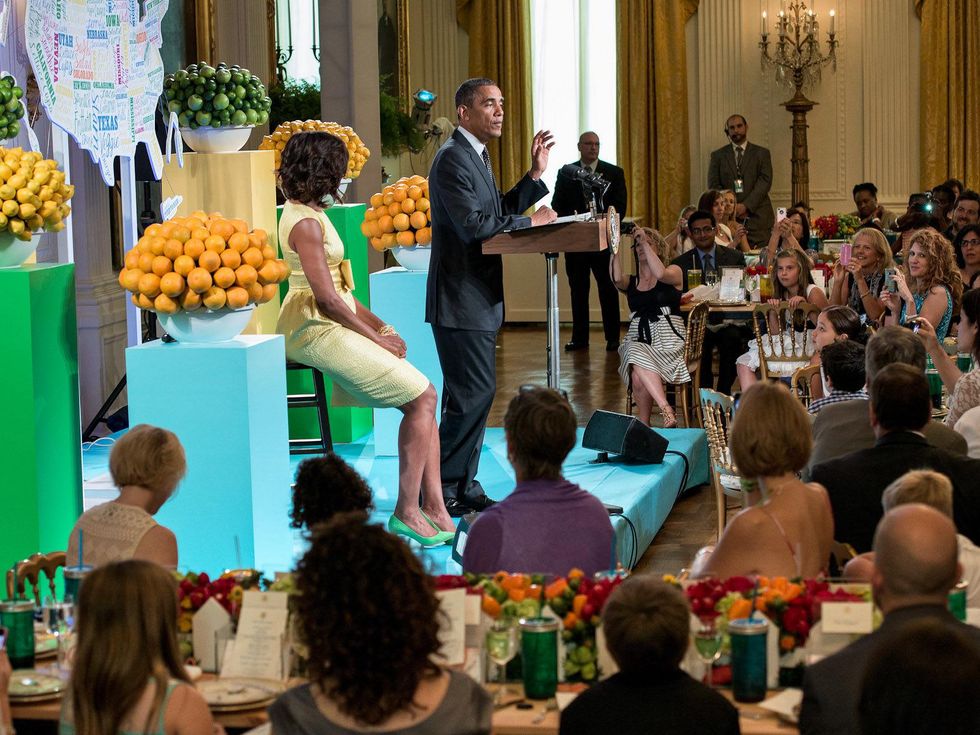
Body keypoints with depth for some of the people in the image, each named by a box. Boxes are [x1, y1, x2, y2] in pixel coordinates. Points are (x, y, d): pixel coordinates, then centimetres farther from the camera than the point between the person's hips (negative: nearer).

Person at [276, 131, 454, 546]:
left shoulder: (309, 214, 17)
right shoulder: (306, 222, -15)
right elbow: (326, 297, -21)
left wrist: (379, 325, 8)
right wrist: (375, 338, -12)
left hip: (334, 325, 10)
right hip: (316, 330, -10)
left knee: (424, 397, 1)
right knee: (421, 398, -14)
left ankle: (434, 505, -2)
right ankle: (406, 511, -10)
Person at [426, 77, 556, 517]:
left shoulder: (476, 156, 17)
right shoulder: (452, 158, -15)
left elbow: (497, 213, 17)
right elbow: (472, 225, -23)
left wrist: (535, 175, 10)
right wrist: (531, 221, -14)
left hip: (480, 297, 10)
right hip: (461, 298, -10)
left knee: (470, 394, 13)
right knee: (474, 393, -9)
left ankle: (463, 486, 19)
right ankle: (443, 488, -2)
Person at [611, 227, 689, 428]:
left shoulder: (674, 272, 11)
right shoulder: (631, 282, 19)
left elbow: (660, 274, -13)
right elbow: (616, 278, -5)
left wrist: (645, 242, -8)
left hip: (668, 341, -3)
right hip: (637, 341, 3)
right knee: (638, 374, -33)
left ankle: (643, 424, -28)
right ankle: (667, 411, -32)